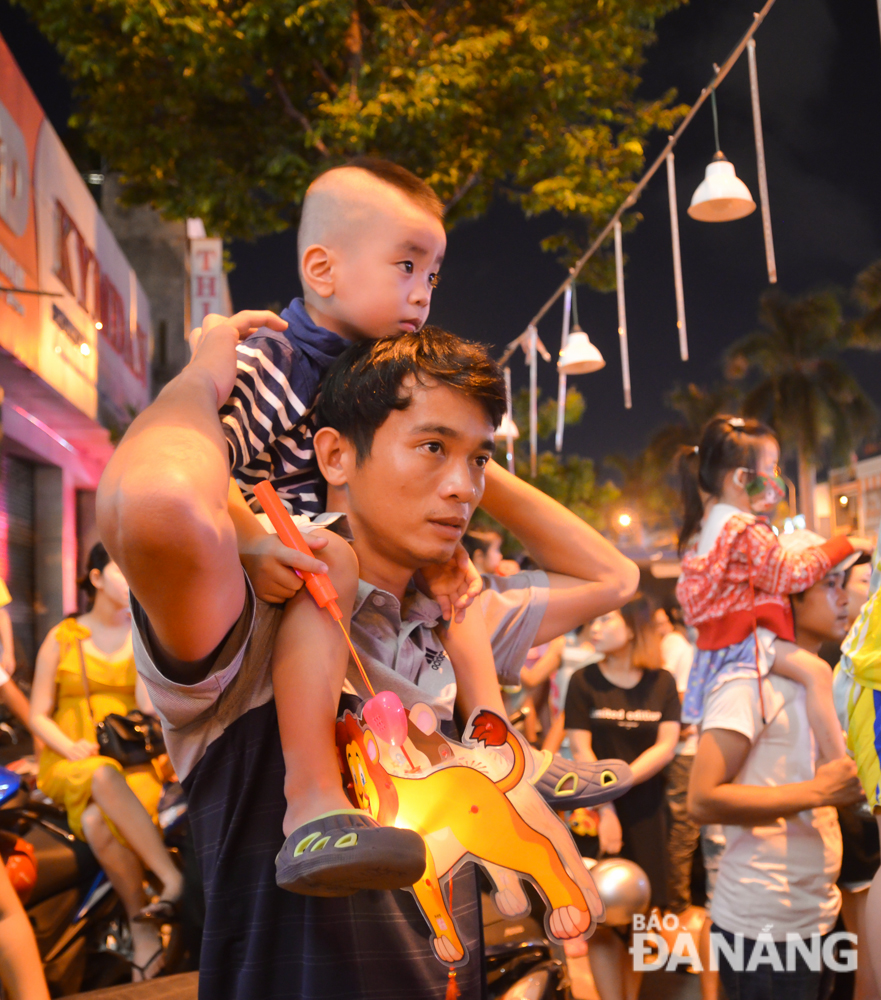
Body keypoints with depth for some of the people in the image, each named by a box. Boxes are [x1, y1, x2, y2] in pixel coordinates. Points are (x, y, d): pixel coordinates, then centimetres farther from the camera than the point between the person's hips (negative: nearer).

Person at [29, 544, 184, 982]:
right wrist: (73, 748, -11)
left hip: (137, 759, 0)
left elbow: (150, 708, -3)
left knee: (99, 820, -35)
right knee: (105, 779, -39)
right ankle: (174, 879, -38)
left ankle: (141, 926, -27)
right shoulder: (62, 638, 10)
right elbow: (38, 715, 7)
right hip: (69, 765, 0)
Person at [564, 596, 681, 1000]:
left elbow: (667, 746, -5)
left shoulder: (661, 682, 3)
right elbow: (581, 751, -6)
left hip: (646, 812, 1)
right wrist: (604, 810, -15)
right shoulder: (584, 681, -1)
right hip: (597, 812, -1)